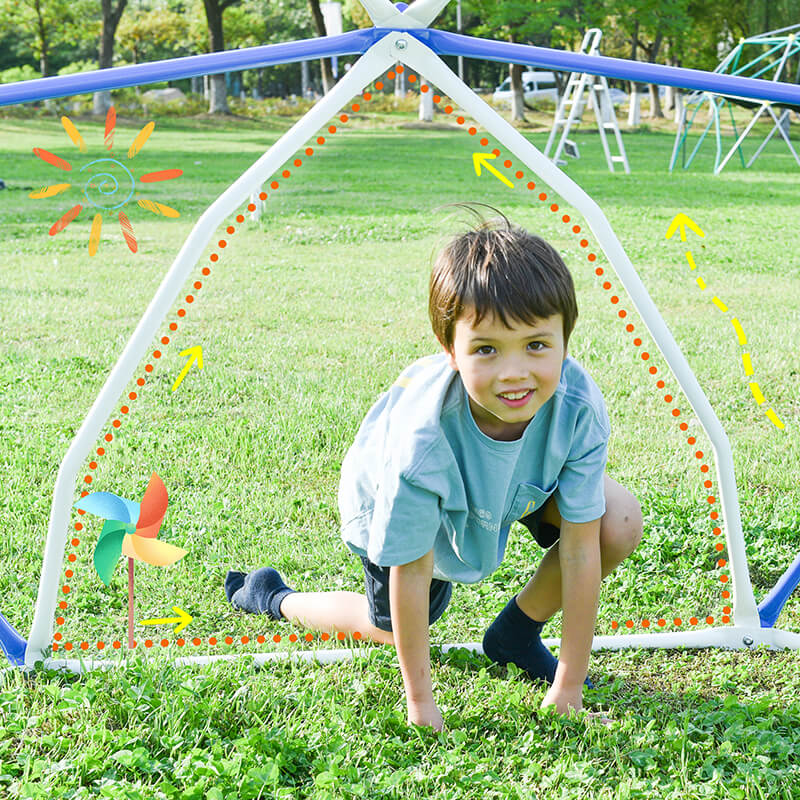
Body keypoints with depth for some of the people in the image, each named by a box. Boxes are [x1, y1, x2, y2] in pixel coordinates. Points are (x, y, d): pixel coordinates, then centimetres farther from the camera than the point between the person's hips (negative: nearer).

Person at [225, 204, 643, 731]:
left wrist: (569, 691, -23)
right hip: (395, 503, -3)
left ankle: (518, 632, 6)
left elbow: (580, 551, -28)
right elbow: (411, 573, -30)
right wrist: (420, 701, -21)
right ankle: (271, 596, 41)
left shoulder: (579, 407, -37)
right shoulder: (421, 437, -44)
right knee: (399, 627, 15)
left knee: (620, 526, -19)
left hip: (520, 485, 3)